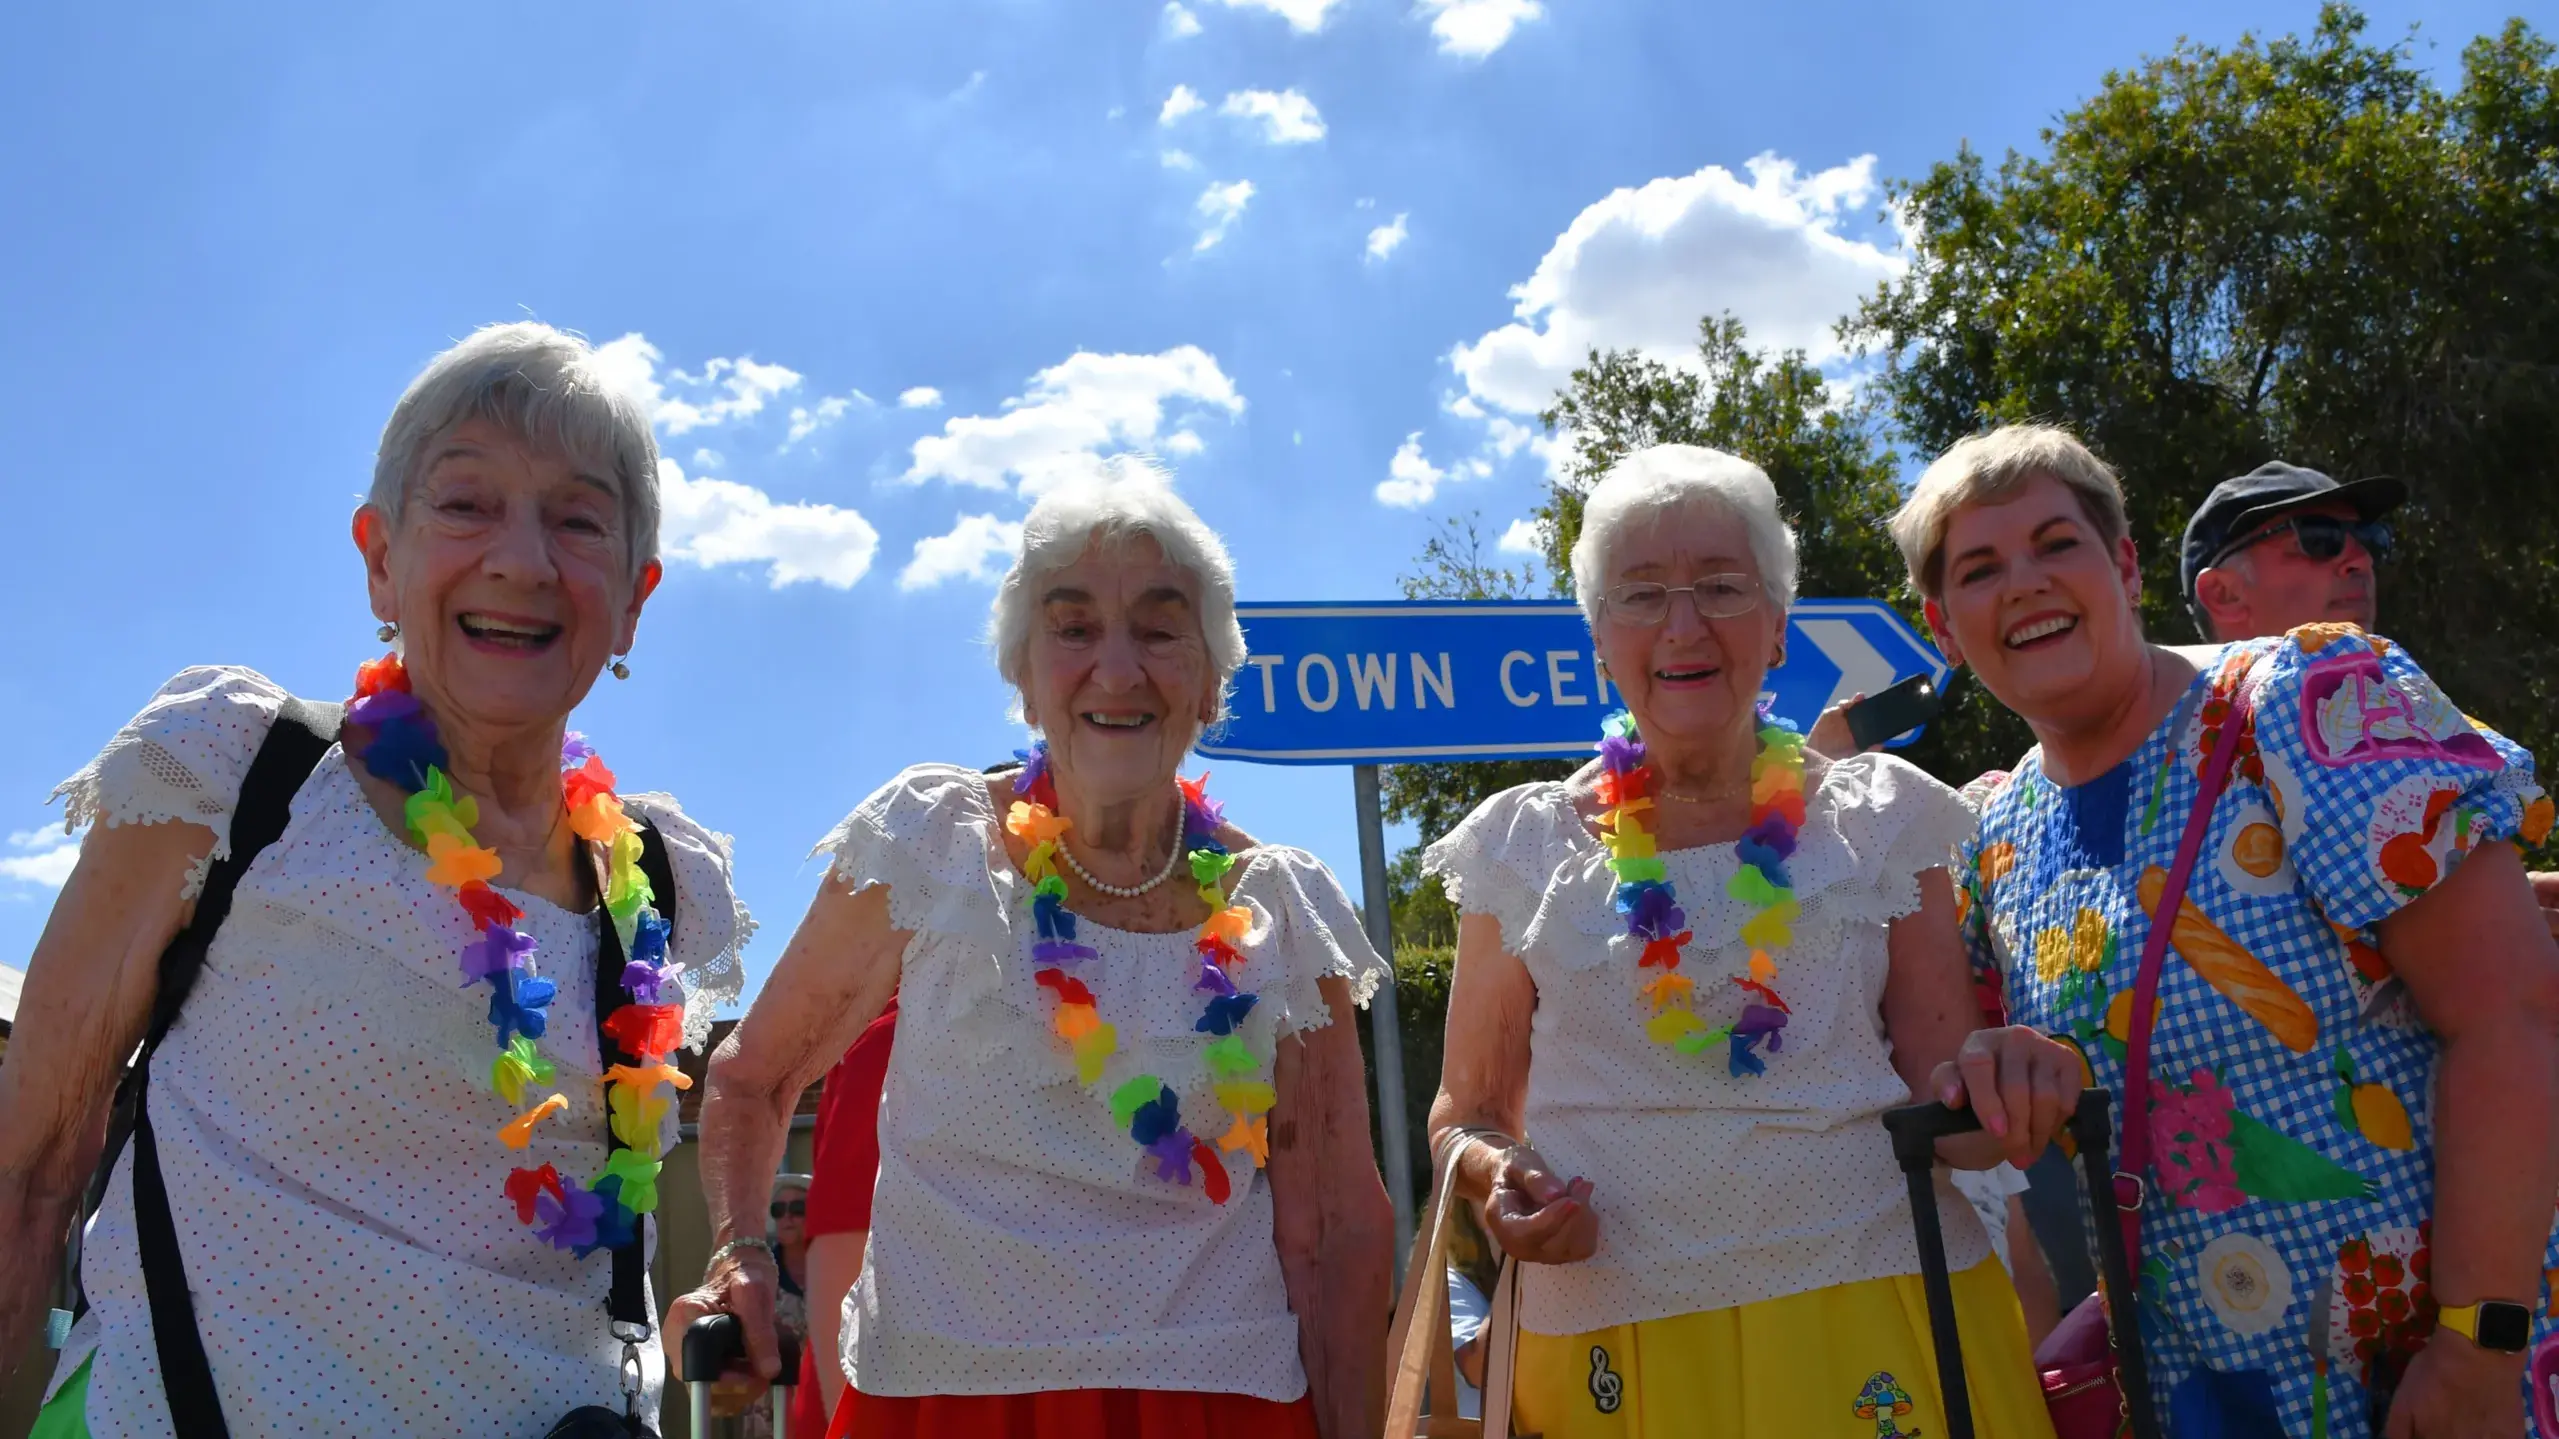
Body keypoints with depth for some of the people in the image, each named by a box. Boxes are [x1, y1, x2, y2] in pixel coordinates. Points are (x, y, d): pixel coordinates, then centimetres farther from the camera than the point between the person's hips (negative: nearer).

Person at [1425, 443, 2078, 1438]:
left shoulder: (1879, 817, 5)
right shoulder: (1522, 849, 5)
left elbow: (1941, 1102, 2)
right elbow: (1466, 1114, 10)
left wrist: (2001, 1088, -20)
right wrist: (1496, 1175, -12)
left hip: (1878, 1332, 0)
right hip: (1614, 1352, 0)